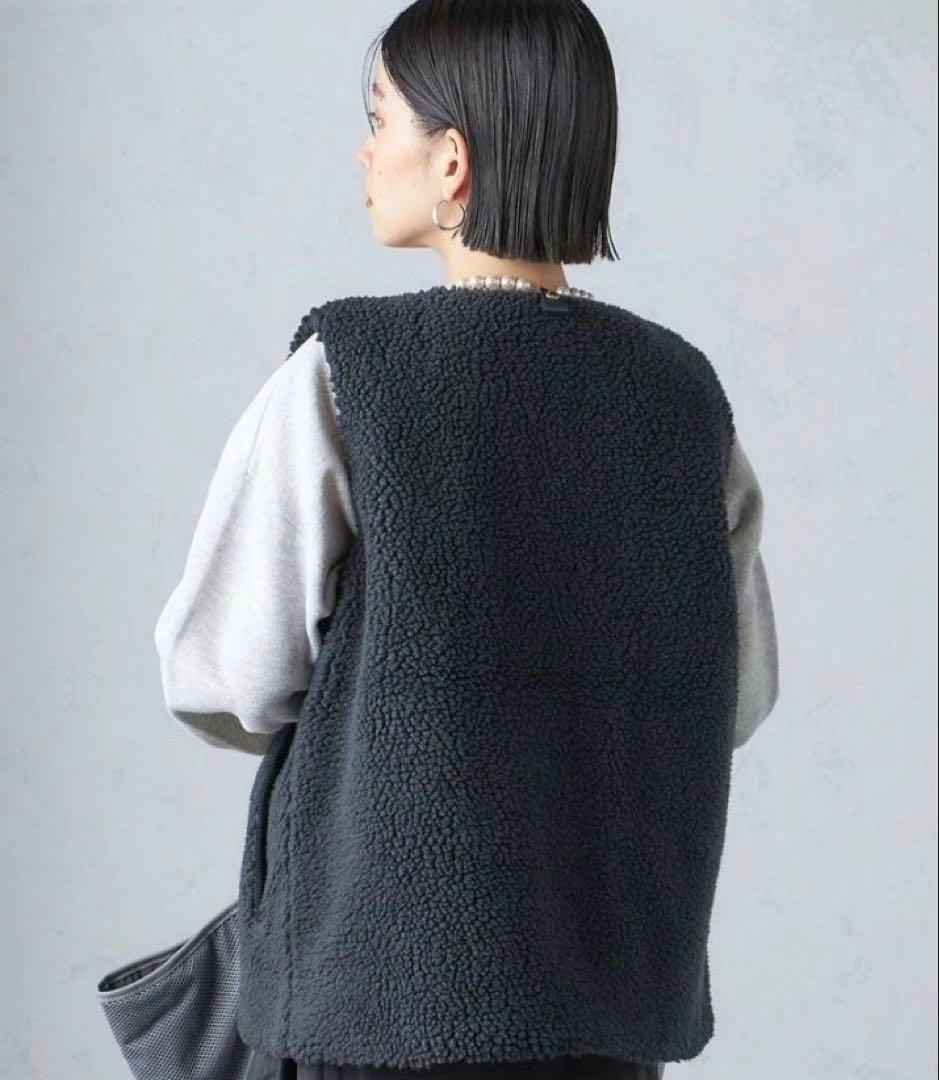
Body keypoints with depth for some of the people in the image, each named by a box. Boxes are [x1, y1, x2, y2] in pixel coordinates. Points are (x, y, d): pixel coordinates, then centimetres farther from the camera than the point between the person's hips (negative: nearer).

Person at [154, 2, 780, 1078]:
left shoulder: (343, 372, -11)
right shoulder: (683, 391, 1)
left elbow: (221, 678, -6)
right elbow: (736, 694, 8)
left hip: (390, 963, -4)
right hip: (617, 983, 4)